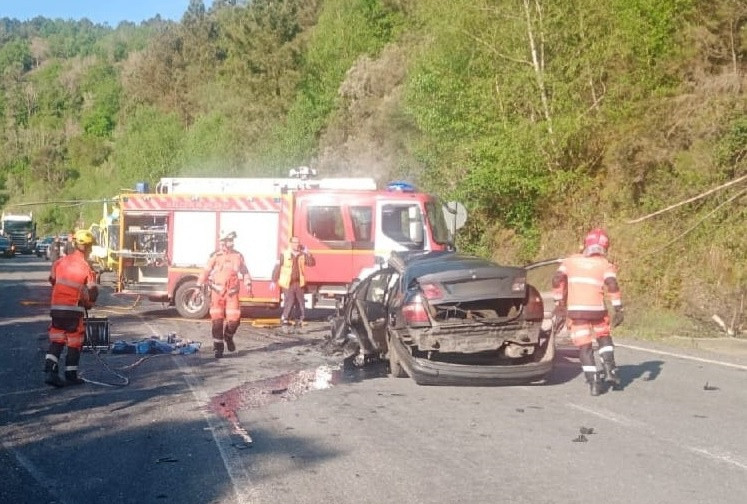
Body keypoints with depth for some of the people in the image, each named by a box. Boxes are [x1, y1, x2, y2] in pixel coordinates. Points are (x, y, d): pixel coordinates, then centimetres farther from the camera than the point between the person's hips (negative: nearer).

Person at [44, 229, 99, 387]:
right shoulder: (85, 267, -9)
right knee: (74, 343, 8)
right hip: (74, 309, -4)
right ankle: (71, 375, 14)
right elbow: (92, 292, -6)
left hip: (56, 307, 4)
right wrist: (88, 304, 14)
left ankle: (50, 371, 0)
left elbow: (52, 281, 13)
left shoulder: (59, 262, 3)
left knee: (56, 341, 12)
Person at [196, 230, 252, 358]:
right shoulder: (215, 256, -3)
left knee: (234, 319, -4)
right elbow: (206, 271, 0)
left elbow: (244, 271, 10)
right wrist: (198, 287, -2)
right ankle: (218, 347, 9)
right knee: (217, 320, -1)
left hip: (232, 293, 2)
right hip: (217, 292, -2)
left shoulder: (238, 256, 4)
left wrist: (248, 285, -3)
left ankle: (228, 336, 28)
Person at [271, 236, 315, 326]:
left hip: (299, 284, 4)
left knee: (300, 302, 5)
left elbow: (312, 263, 4)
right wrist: (274, 281, -6)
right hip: (288, 284, -4)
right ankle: (284, 319, 8)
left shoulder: (302, 255, 8)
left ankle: (300, 320, 14)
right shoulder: (284, 254, -4)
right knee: (289, 302, -6)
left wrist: (307, 253, -6)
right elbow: (277, 268, -4)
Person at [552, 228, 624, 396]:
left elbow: (557, 279, 1)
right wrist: (618, 310, -8)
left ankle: (594, 382, 0)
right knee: (604, 338, 25)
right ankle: (610, 369, 9)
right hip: (597, 309, 0)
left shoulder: (571, 260, 10)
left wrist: (559, 303, 9)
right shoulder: (605, 264, 4)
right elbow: (612, 286, -10)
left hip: (575, 310, 0)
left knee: (584, 346, 6)